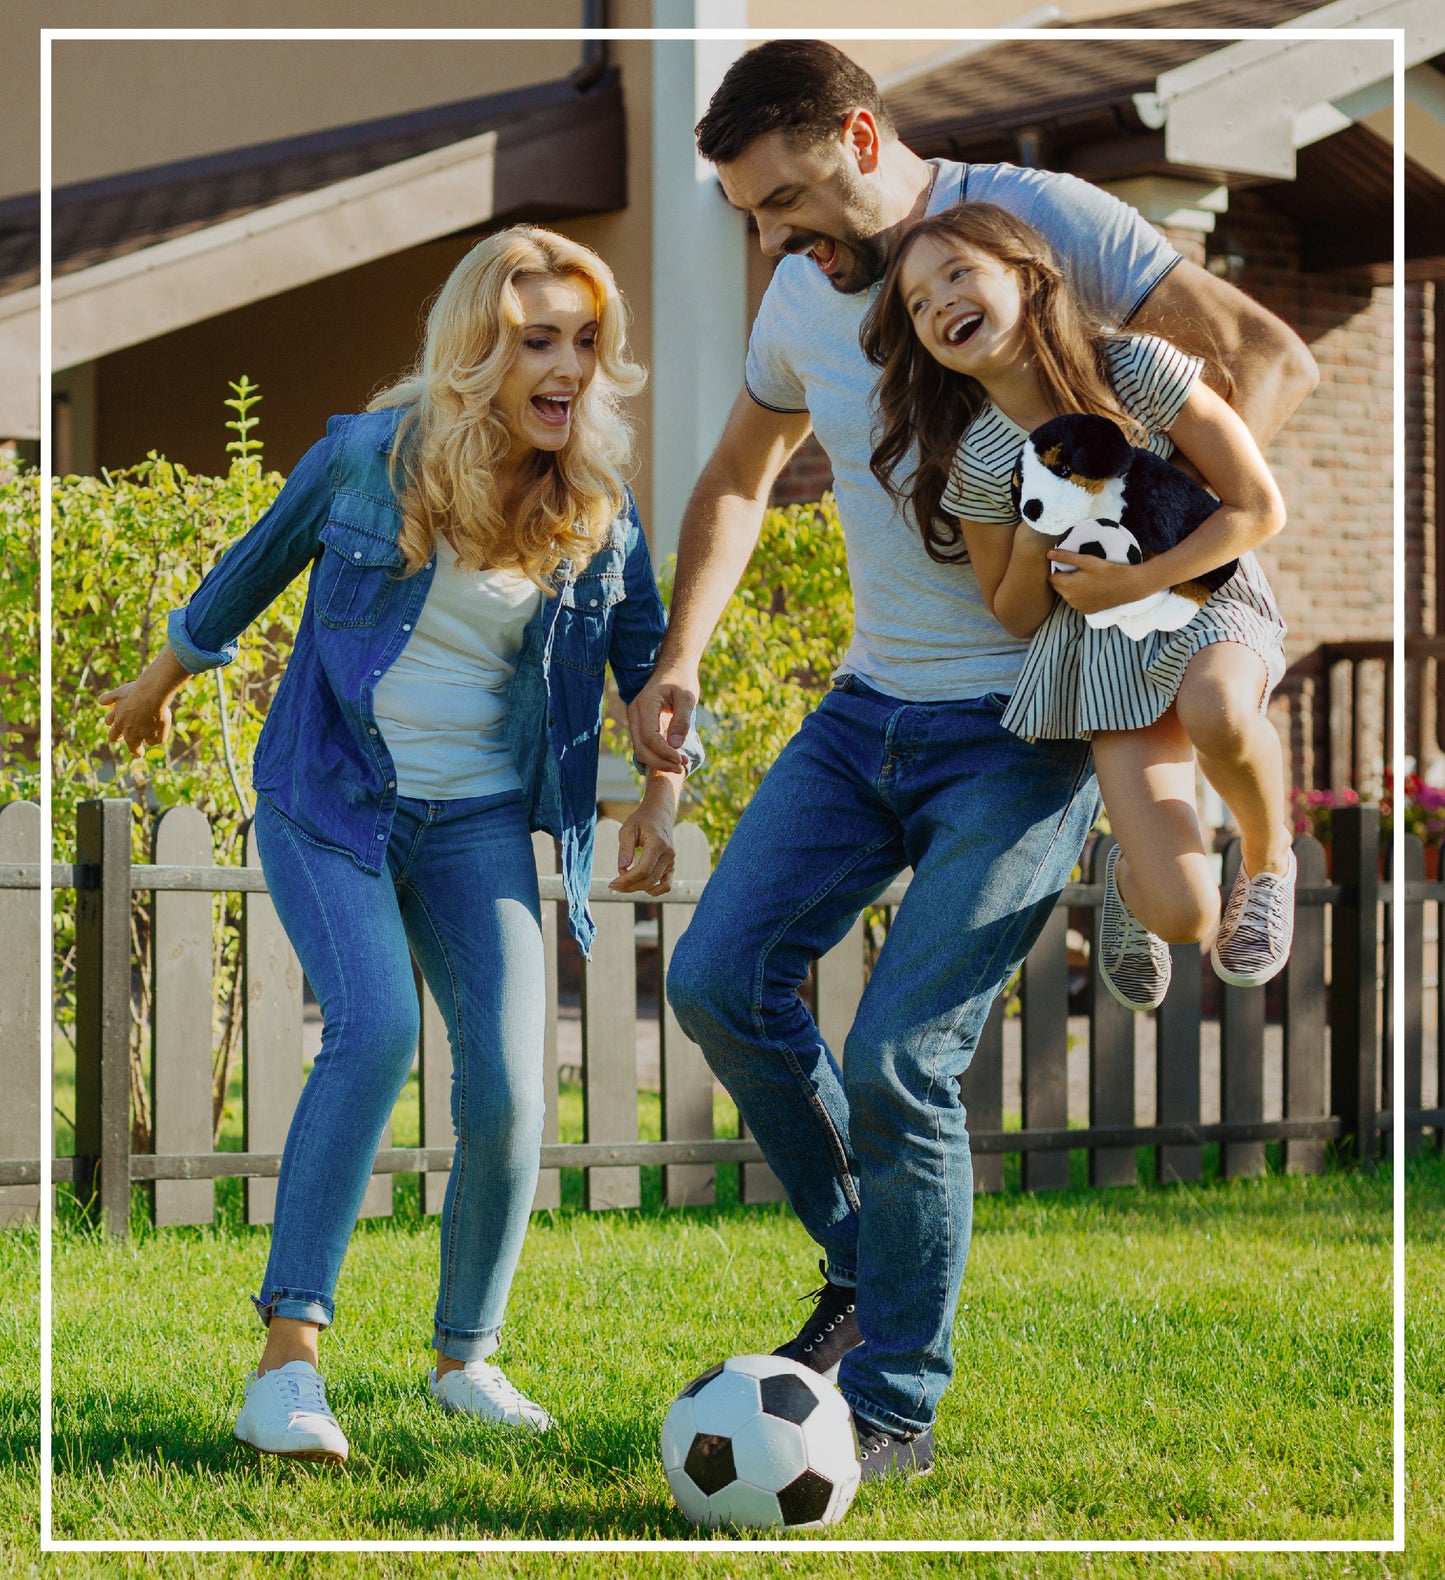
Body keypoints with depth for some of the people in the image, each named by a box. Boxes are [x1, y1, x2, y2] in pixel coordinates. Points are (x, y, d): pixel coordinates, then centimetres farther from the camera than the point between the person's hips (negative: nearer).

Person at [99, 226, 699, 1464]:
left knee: (507, 1088, -10)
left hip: (480, 821, 3)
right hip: (328, 801, -3)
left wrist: (661, 800, -4)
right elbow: (257, 568, 8)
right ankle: (287, 1360, -25)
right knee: (373, 1026, -26)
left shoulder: (598, 507, -3)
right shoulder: (369, 457, -9)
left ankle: (466, 1358, 14)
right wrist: (161, 684, 21)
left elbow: (649, 663, 10)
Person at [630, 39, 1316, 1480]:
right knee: (719, 980, -3)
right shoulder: (802, 298, 8)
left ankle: (896, 1406, 3)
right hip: (871, 707, 7)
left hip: (1025, 726, -7)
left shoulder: (1035, 220, -12)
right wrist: (678, 658, 12)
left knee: (899, 1059, -13)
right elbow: (736, 480, 25)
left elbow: (1269, 359, -15)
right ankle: (866, 1267, 18)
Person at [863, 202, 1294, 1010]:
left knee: (1217, 711, -41)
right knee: (1182, 915, -17)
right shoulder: (976, 463, -9)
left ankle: (1270, 858, -6)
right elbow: (1016, 616, 5)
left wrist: (1137, 580, -18)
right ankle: (1132, 875, 24)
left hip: (1206, 594, -1)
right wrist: (1032, 548, -16)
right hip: (1105, 649, 1)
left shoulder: (1139, 368, -15)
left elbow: (1261, 508, -10)